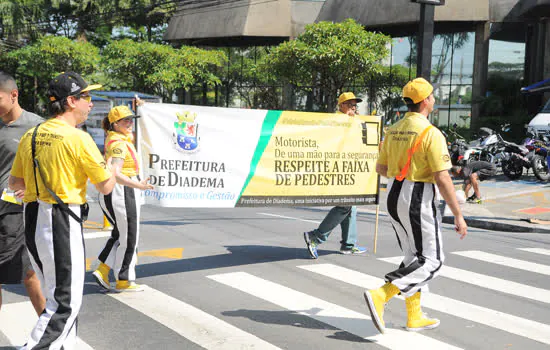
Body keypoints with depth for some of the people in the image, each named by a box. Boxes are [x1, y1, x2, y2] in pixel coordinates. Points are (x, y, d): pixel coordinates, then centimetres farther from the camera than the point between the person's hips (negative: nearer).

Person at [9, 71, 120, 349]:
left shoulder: (29, 136, 8)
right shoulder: (78, 138, -13)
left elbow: (14, 182, 15)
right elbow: (105, 186, -8)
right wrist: (113, 169, 13)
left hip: (32, 221, 8)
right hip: (62, 223, -8)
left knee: (57, 295, 20)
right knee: (66, 303, -1)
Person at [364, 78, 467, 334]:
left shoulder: (393, 130, 7)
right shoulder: (431, 133, -16)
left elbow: (380, 168, 16)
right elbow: (442, 179, -19)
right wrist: (458, 215, -13)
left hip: (394, 198, 8)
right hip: (419, 201, -8)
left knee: (414, 258, 17)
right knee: (431, 261, 0)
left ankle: (414, 317, 19)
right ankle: (380, 296, -14)